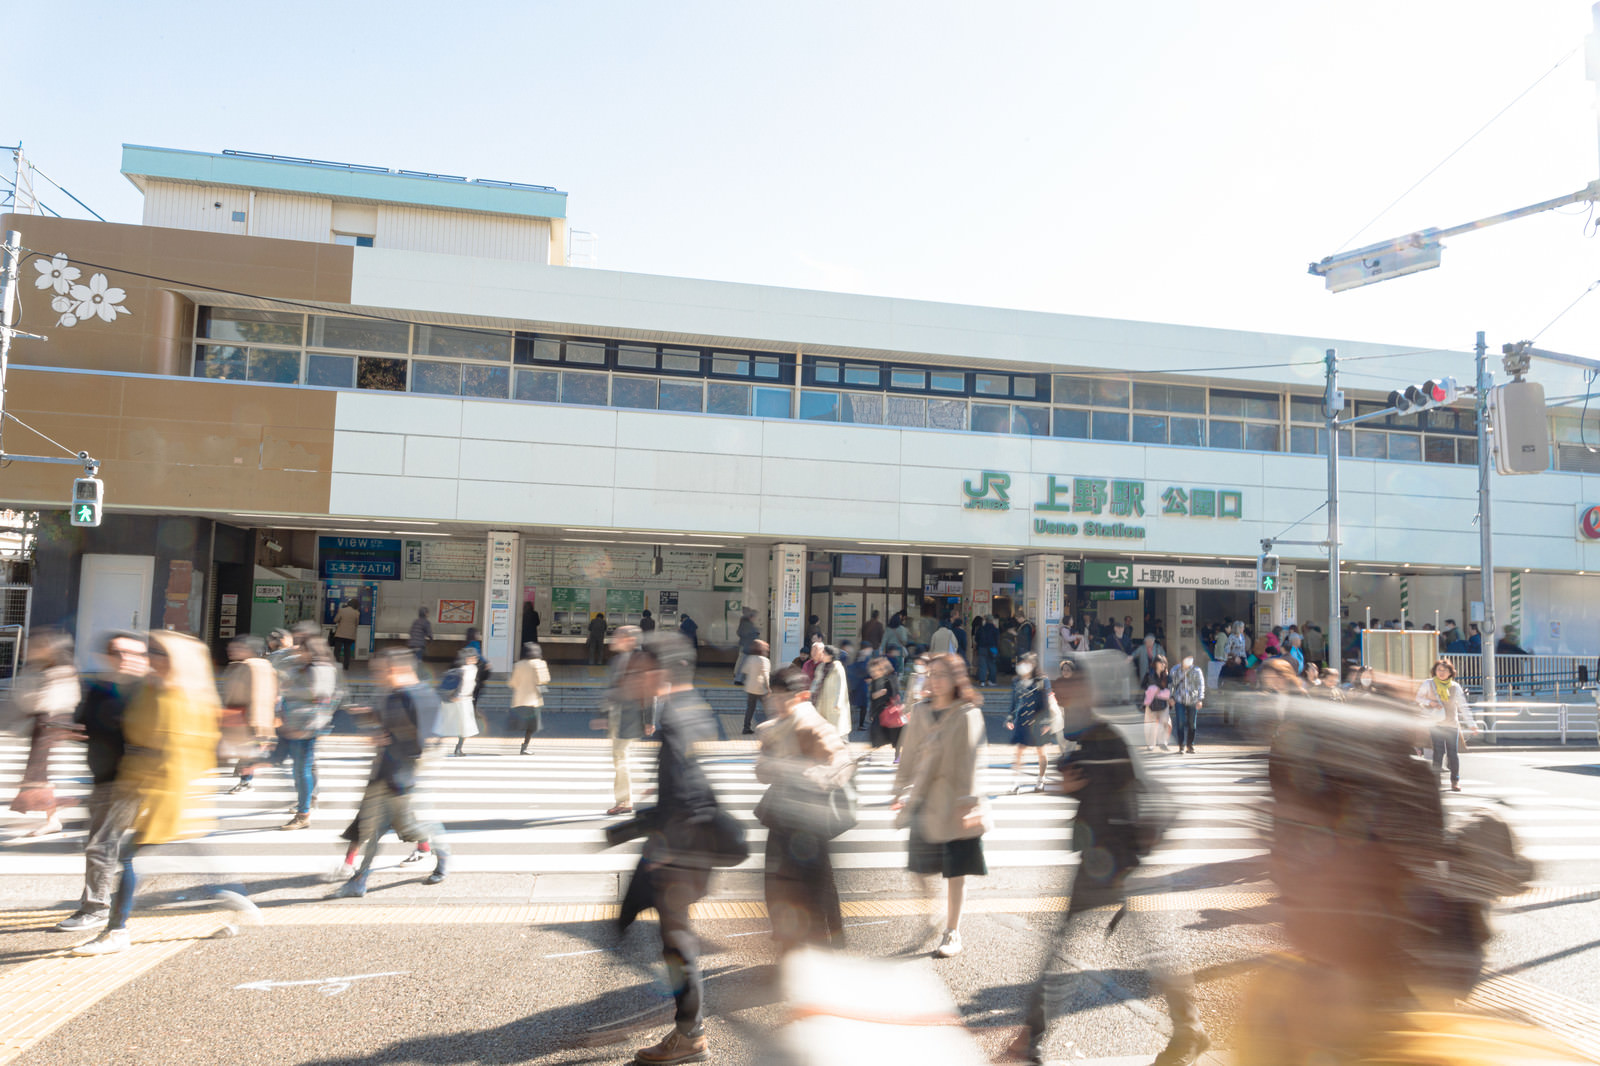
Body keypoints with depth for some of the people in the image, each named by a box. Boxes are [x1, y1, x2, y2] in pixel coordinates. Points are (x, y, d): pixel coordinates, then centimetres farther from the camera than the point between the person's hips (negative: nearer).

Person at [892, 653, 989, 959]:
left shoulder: (967, 715, -8)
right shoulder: (919, 713, 6)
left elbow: (969, 761, -10)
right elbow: (908, 756, 13)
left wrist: (967, 802, -14)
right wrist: (900, 793, 12)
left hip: (954, 804, -4)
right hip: (923, 802, 4)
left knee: (956, 871, 4)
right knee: (923, 868, 9)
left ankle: (952, 934, 17)